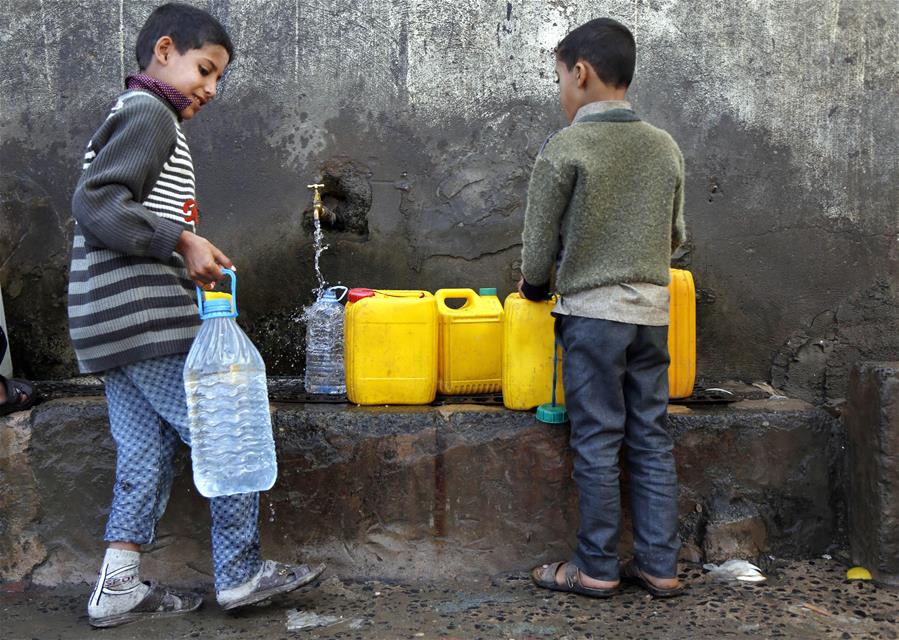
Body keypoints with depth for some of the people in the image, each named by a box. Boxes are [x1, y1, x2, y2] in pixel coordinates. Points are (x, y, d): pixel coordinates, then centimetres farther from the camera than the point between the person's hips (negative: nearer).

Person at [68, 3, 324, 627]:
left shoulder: (132, 117, 23)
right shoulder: (151, 115, -9)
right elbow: (95, 202, -21)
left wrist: (187, 263, 16)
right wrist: (181, 241, -19)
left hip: (118, 328, 10)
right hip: (148, 320, -10)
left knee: (145, 455, 11)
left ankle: (118, 589, 16)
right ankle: (240, 574, 7)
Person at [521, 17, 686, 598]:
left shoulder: (565, 148, -10)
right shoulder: (666, 147, 7)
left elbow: (539, 244, -4)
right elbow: (676, 235, 15)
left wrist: (535, 287, 15)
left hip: (593, 311, -5)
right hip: (652, 311, 5)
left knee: (597, 443, 2)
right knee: (652, 440, 10)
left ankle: (597, 568, 13)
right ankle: (660, 566, 17)